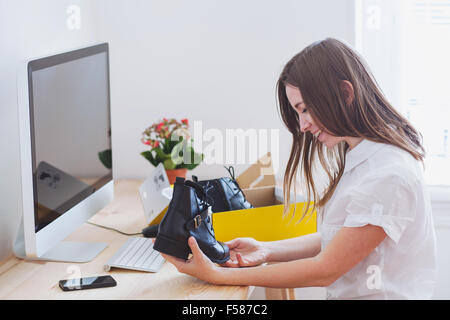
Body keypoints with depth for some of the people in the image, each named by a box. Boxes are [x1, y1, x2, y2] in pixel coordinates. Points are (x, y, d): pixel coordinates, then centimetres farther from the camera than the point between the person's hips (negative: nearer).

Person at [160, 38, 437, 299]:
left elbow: (324, 270, -17)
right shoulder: (359, 156, 9)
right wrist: (267, 251, 0)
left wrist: (217, 275, -15)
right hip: (345, 294, 8)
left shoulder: (389, 176, -20)